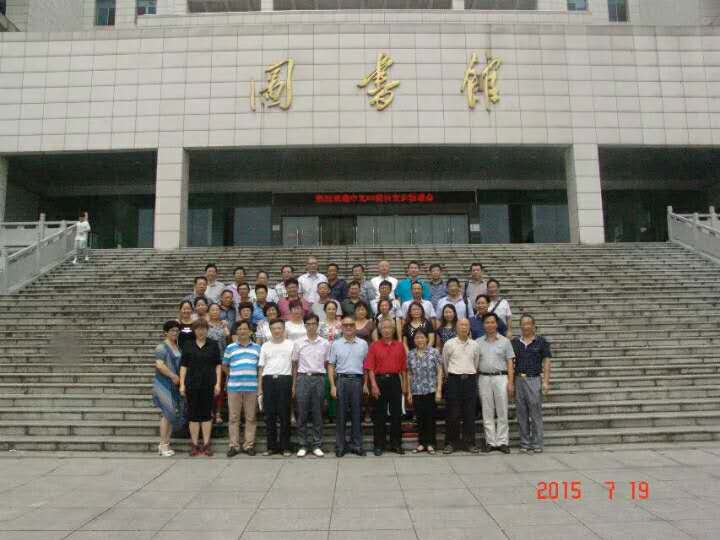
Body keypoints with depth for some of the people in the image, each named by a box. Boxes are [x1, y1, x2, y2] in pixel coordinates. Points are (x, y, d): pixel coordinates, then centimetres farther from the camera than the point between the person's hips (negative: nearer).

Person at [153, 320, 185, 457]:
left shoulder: (178, 347, 13)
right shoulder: (162, 347, -8)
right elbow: (159, 365, -18)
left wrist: (179, 378, 9)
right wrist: (173, 376, -15)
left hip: (175, 385, 7)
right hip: (163, 384, -7)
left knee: (173, 414, 7)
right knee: (167, 412, -10)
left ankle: (165, 444, 15)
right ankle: (163, 444, -1)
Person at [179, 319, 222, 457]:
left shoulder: (213, 345, 4)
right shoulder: (189, 346, 6)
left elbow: (218, 365, 4)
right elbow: (183, 366, 5)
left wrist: (218, 383, -2)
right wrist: (182, 384, -2)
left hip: (208, 384, -1)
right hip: (192, 383, 1)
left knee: (207, 414, 4)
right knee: (193, 414, 4)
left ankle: (206, 444, 11)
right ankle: (194, 444, 12)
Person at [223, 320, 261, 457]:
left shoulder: (257, 348, 9)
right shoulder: (230, 347, 7)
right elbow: (224, 366, 13)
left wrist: (258, 380, 6)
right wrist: (233, 376, 6)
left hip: (252, 387, 0)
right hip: (234, 386, 0)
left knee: (251, 417, 4)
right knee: (233, 417, 5)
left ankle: (249, 445, 13)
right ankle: (234, 445, 13)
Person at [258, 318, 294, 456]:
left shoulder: (290, 344, 5)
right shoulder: (265, 346, 12)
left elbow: (294, 365, 6)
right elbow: (261, 367, 13)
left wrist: (294, 384, -1)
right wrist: (259, 387, 7)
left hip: (285, 379, -2)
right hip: (268, 380, 2)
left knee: (284, 414, 1)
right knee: (269, 414, 5)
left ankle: (285, 446, 10)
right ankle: (271, 446, 15)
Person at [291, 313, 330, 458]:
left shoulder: (325, 343, 5)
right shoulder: (298, 343, 5)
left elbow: (327, 364, 9)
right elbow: (295, 365, 9)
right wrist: (294, 385, 5)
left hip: (319, 379, 0)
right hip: (303, 378, 0)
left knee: (317, 414, 4)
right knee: (302, 413, 2)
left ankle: (317, 445, 12)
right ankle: (303, 445, 12)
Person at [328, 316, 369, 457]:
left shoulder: (363, 344, 7)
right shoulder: (336, 344, 4)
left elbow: (366, 364, 10)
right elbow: (331, 366, 4)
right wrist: (332, 386, -3)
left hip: (357, 380, 1)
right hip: (341, 380, -1)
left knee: (357, 414, 6)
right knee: (341, 414, 3)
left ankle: (356, 445, 15)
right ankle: (340, 446, 12)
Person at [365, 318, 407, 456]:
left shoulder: (400, 346, 7)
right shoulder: (374, 346, 0)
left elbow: (403, 367, 7)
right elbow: (370, 367, -5)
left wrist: (404, 384, 3)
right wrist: (374, 385, -13)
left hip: (395, 380, 2)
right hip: (380, 380, -2)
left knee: (396, 413, 6)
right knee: (379, 414, 4)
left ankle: (396, 444, 17)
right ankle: (379, 445, 13)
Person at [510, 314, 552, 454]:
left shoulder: (541, 341, 2)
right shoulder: (515, 342, 8)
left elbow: (546, 362, 0)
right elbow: (511, 363, 6)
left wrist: (546, 382, -9)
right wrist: (510, 383, 0)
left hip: (534, 380, -3)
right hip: (519, 380, 3)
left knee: (536, 412, 0)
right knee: (521, 413, 7)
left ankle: (537, 443, 9)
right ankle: (524, 443, 15)